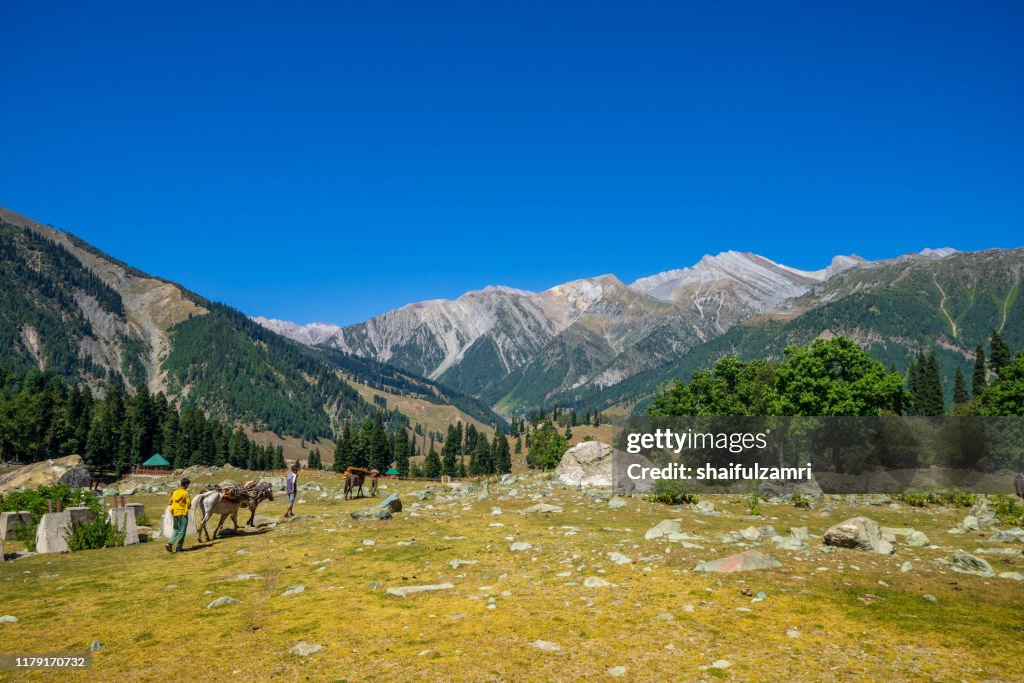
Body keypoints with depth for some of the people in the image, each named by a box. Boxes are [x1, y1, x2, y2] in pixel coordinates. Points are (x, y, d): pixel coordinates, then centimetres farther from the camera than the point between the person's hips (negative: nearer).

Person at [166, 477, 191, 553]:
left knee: (176, 530, 17)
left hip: (175, 513, 6)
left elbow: (171, 502, 12)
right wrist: (189, 506, 8)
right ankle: (179, 547, 6)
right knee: (182, 531, 4)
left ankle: (170, 543, -3)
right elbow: (189, 504, -15)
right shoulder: (185, 493, -13)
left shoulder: (175, 492, 6)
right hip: (183, 514, -6)